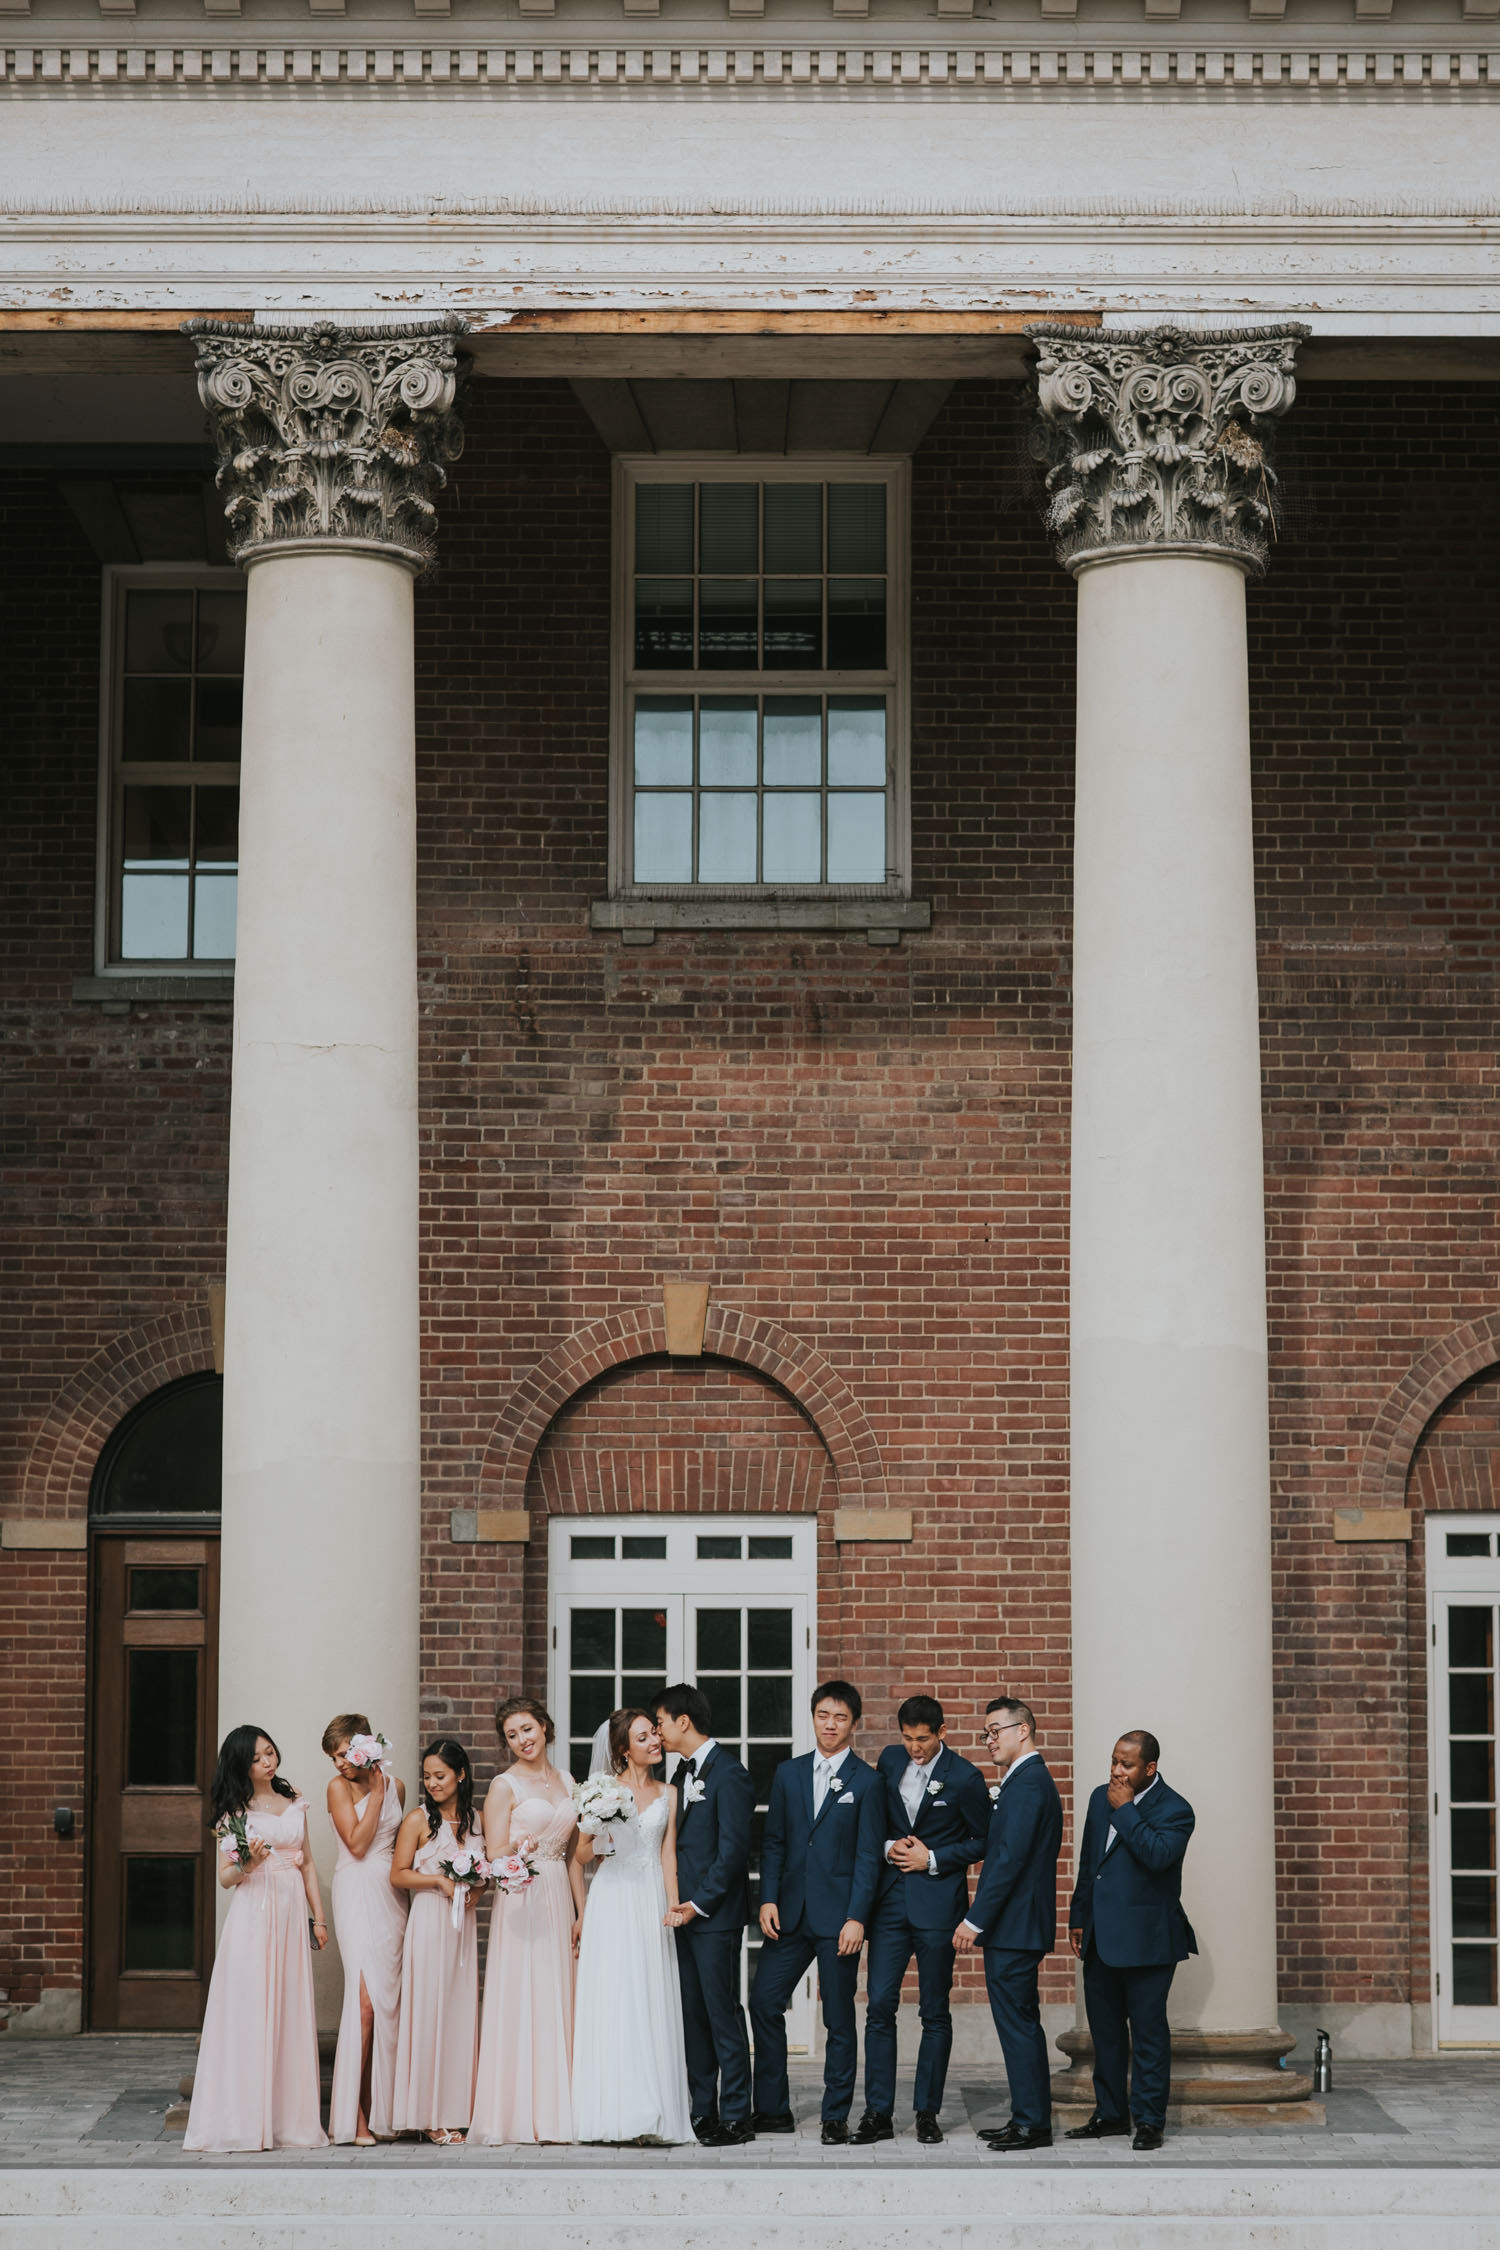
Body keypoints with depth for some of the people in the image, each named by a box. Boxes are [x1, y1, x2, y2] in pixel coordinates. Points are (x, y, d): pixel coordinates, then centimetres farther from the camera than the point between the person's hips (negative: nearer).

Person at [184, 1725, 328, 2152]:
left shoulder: (294, 1804, 14)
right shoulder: (234, 1810, 1)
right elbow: (225, 1877, -1)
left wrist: (318, 1917, 13)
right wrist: (249, 1865, -21)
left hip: (291, 1913, 4)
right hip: (252, 1914, -4)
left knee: (290, 2014, 3)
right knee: (250, 2014, -7)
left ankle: (289, 2117, 7)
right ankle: (245, 2120, -4)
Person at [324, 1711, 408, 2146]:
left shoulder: (396, 1786, 13)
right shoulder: (339, 1787, 0)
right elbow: (357, 1843, -9)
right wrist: (374, 1793, -7)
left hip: (392, 1896, 5)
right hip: (357, 1893, -5)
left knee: (388, 1999, 0)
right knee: (366, 1999, -15)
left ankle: (379, 2108, 4)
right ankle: (356, 2113, -14)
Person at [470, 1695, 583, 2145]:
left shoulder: (566, 1784, 14)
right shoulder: (504, 1787, -1)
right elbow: (494, 1855, -6)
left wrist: (582, 1913, 11)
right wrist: (518, 1847, -28)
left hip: (559, 1901, 5)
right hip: (520, 1901, -5)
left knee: (558, 2003, 4)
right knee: (519, 2001, -7)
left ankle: (554, 2111, 7)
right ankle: (516, 2113, -6)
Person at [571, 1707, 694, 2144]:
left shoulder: (667, 1794, 11)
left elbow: (668, 1854, 6)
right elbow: (582, 1851, 5)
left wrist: (672, 1905, -6)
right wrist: (602, 1840, -16)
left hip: (651, 1900, 2)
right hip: (611, 1899, -2)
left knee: (652, 2002, 0)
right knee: (611, 2002, -6)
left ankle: (652, 2113, 3)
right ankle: (614, 2108, -4)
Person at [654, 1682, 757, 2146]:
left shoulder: (728, 1774, -12)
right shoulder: (683, 1771, 15)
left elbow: (733, 1850, -16)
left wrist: (700, 1904, -15)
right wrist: (677, 1902, 8)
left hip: (715, 1916, -9)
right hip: (685, 1912, 9)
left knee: (723, 2015, -5)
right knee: (692, 2015, 10)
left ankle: (736, 2118, -1)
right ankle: (703, 2112, 16)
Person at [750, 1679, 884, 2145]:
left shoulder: (866, 1781, -1)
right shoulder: (788, 1773, 10)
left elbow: (868, 1856, -5)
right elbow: (774, 1842, 10)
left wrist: (856, 1918, -12)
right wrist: (768, 1899, -1)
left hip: (838, 1917, -4)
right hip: (789, 1914, 4)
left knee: (839, 2019, 3)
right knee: (763, 2002, 1)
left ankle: (836, 2117, 12)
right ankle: (773, 2110, 12)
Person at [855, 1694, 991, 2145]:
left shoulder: (964, 1777, -6)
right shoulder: (890, 1761, 6)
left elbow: (983, 1841, 0)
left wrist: (932, 1859, -9)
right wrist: (889, 1846, -5)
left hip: (938, 1900, -3)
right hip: (891, 1898, 3)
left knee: (934, 2011, 4)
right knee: (880, 2005, -2)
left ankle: (928, 2112, 13)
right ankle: (878, 2113, 3)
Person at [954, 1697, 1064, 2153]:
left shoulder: (1026, 1783, -16)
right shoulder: (1031, 1779, 17)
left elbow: (1009, 1858, -21)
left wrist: (976, 1919, -20)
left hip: (1013, 1927, -11)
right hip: (1019, 1927, 11)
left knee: (1017, 2024, -6)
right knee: (1022, 2024, 14)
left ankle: (1031, 2124, -2)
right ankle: (1029, 2118, 19)